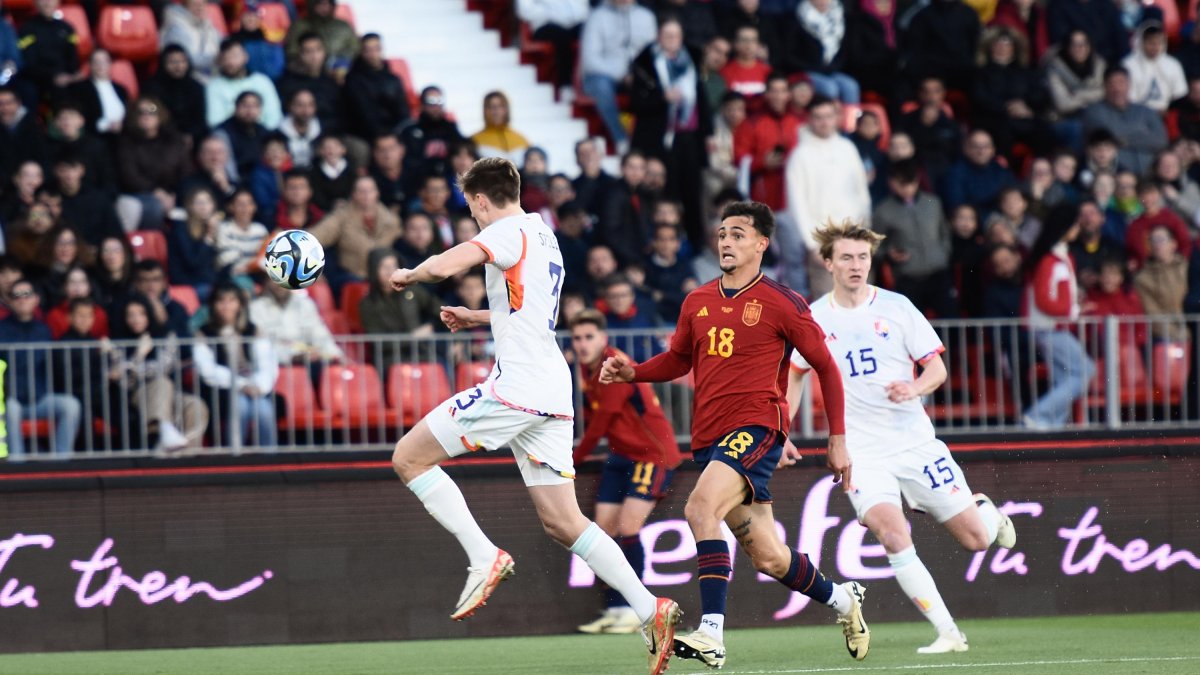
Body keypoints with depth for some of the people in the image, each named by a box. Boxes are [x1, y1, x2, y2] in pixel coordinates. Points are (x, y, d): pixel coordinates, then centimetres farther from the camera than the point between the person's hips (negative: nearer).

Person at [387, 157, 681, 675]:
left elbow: (444, 266, -21)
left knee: (409, 457, 0)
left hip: (516, 387, -9)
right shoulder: (543, 236, 23)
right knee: (562, 523, 6)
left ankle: (484, 558, -11)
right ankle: (650, 610, -7)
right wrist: (478, 317, 45)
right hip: (551, 395, 9)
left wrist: (406, 275, -1)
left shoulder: (510, 232, -6)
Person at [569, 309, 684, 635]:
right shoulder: (588, 367, 3)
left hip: (653, 454, -9)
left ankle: (634, 611, -10)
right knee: (605, 530, 0)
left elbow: (599, 425, -18)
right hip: (621, 455, 9)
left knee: (628, 527, -18)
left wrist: (571, 460, -6)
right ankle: (614, 610, 4)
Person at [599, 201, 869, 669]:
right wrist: (632, 372, 5)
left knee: (700, 507, -30)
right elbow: (678, 360, 25)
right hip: (709, 437, 6)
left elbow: (826, 366, 5)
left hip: (757, 428, -6)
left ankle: (711, 634, -34)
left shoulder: (781, 304, -3)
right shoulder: (697, 302, 12)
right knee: (769, 559, 10)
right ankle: (842, 599, 37)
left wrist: (838, 440, 3)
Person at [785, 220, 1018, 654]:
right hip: (860, 451, 0)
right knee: (891, 533, -25)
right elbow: (795, 372, 20)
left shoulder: (896, 307, -2)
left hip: (916, 442, 0)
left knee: (976, 539, 0)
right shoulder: (814, 318, 3)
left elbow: (937, 369, 0)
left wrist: (913, 389, -21)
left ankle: (986, 510, 39)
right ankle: (948, 633, -19)